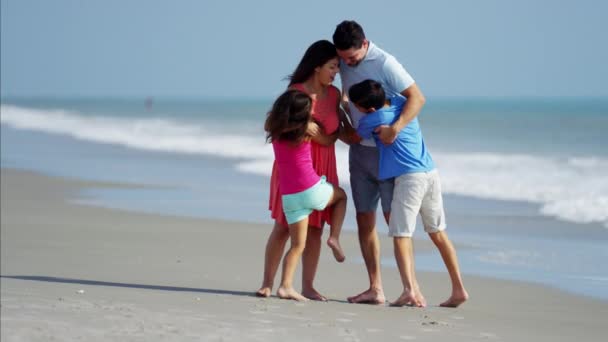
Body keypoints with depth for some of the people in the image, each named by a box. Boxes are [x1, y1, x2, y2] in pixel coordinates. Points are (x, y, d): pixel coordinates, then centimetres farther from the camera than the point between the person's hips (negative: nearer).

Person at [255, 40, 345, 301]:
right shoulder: (295, 91, -12)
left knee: (315, 228, 1)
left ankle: (307, 286, 6)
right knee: (283, 226, -1)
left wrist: (318, 135, -17)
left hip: (322, 166, 4)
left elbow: (333, 135, 2)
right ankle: (267, 283, 7)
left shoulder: (334, 95, 3)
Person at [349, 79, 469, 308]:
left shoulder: (370, 120, -8)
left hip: (409, 178, -7)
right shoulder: (401, 103, 10)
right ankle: (458, 289, 17)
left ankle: (409, 290, -25)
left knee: (401, 235, -6)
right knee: (438, 233, 16)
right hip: (431, 172, 7)